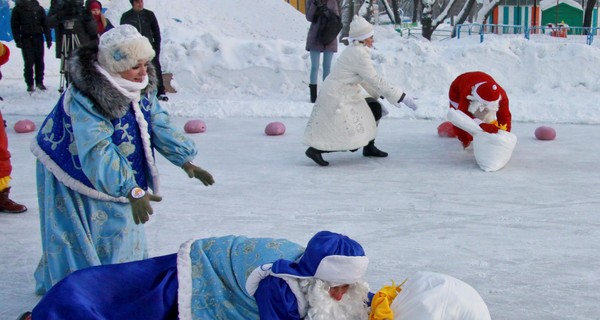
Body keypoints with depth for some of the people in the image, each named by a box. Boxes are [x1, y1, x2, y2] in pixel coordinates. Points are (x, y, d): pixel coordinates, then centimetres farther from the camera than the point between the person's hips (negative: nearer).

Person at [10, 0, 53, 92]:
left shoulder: (39, 8, 8)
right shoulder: (18, 9, 3)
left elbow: (45, 24, 8)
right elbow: (14, 26, 2)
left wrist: (49, 39, 1)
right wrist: (18, 40, -7)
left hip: (38, 38, 2)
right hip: (26, 39, -2)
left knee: (39, 61, 3)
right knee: (29, 62, -5)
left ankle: (39, 82, 12)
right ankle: (30, 84, 1)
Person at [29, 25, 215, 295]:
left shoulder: (141, 87, -10)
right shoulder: (85, 99, -36)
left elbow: (159, 125, -1)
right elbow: (97, 151, -44)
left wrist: (186, 161, -9)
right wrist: (132, 191, -52)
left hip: (113, 176, 8)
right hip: (75, 173, -7)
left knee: (122, 230, 16)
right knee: (81, 243, 0)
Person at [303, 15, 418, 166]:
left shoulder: (355, 51, 9)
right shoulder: (359, 55, -21)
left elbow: (365, 79, 16)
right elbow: (376, 80, -21)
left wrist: (386, 95, 15)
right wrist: (402, 97, -16)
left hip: (345, 97, 10)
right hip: (337, 100, -10)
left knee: (375, 108, 14)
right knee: (349, 138, -11)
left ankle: (369, 147, 24)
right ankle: (315, 150, -5)